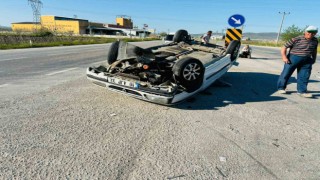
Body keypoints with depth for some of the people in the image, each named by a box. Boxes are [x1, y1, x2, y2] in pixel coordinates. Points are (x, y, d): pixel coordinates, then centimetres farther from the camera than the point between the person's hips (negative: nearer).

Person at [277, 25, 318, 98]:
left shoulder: (315, 40, 8)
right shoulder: (296, 39, -12)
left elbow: (314, 50, 25)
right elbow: (284, 47, -13)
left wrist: (314, 59, 22)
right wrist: (284, 57, -20)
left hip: (307, 61, 5)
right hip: (293, 58, -5)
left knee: (304, 76, 3)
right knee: (286, 73, 0)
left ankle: (302, 91, 10)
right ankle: (281, 88, 15)